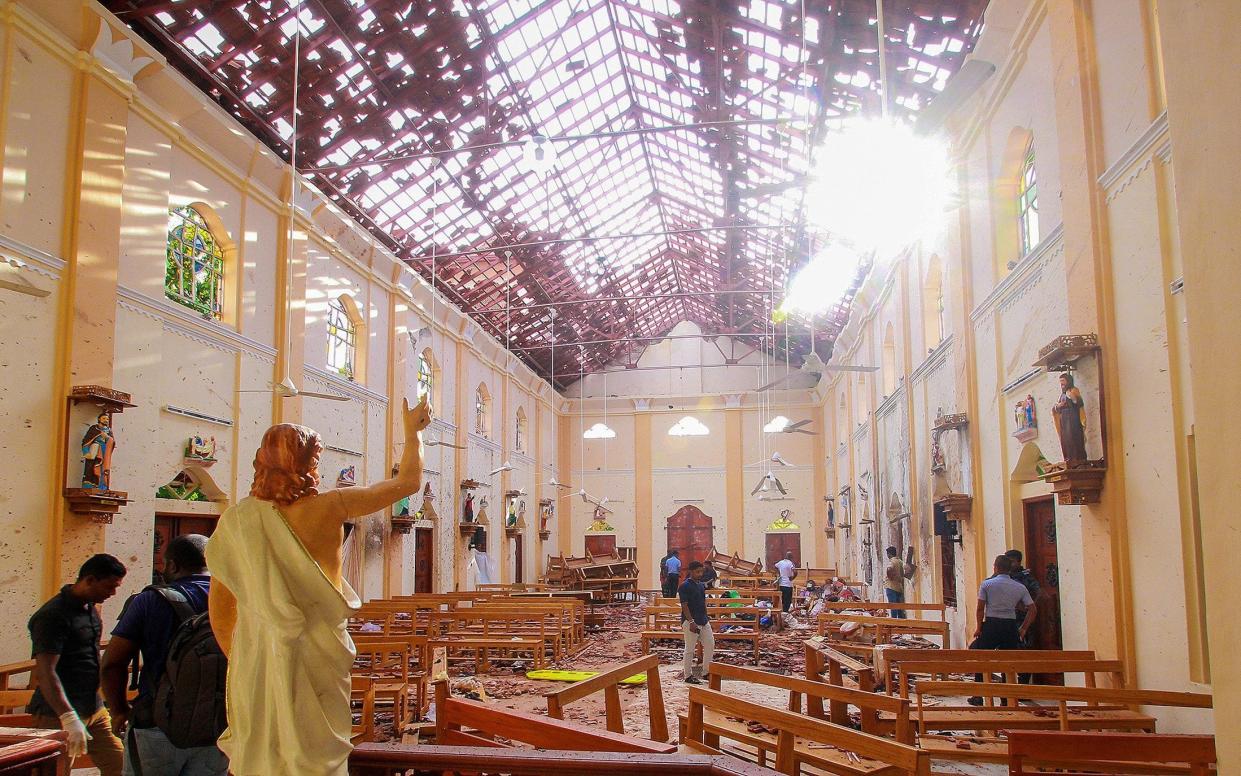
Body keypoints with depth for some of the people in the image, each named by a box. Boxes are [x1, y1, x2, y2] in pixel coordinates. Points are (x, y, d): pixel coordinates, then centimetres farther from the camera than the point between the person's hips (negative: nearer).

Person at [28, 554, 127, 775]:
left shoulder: (91, 607, 12)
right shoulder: (52, 616, -16)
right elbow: (45, 673, -23)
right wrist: (69, 717, -31)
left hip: (95, 709, 8)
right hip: (60, 715, -8)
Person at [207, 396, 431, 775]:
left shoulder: (237, 519, 0)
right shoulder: (327, 508, -9)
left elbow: (218, 602, 6)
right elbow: (408, 481, 1)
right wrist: (412, 431, 16)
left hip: (254, 657, 3)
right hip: (315, 655, -3)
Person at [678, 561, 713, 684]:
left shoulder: (701, 585, 12)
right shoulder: (685, 586, -13)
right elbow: (684, 606, -17)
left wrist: (706, 616, 14)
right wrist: (691, 622, -21)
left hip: (703, 621, 8)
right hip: (691, 622, -8)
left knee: (710, 645, 9)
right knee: (690, 649, -1)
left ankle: (707, 671, 21)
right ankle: (688, 676, 9)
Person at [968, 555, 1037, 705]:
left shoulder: (987, 584, -2)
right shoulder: (1020, 587, 6)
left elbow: (980, 609, -4)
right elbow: (1033, 609, 5)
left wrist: (979, 627, 5)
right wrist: (1023, 629, 12)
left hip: (991, 625, -3)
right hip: (1011, 627, 3)